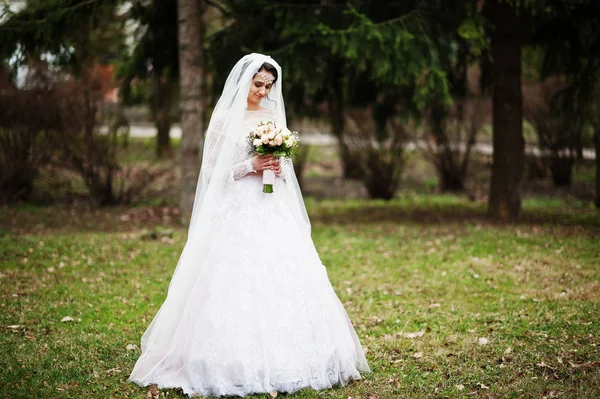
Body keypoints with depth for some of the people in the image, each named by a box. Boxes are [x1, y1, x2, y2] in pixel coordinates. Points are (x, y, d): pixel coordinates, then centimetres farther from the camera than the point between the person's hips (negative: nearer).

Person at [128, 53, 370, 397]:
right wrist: (249, 167, -14)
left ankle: (283, 362, 6)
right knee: (237, 286, -9)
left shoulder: (273, 117, 14)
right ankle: (238, 364, -3)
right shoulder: (225, 118, -1)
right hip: (237, 214, -5)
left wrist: (279, 168, -3)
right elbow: (211, 170, -3)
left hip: (274, 213, 5)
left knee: (284, 282, -1)